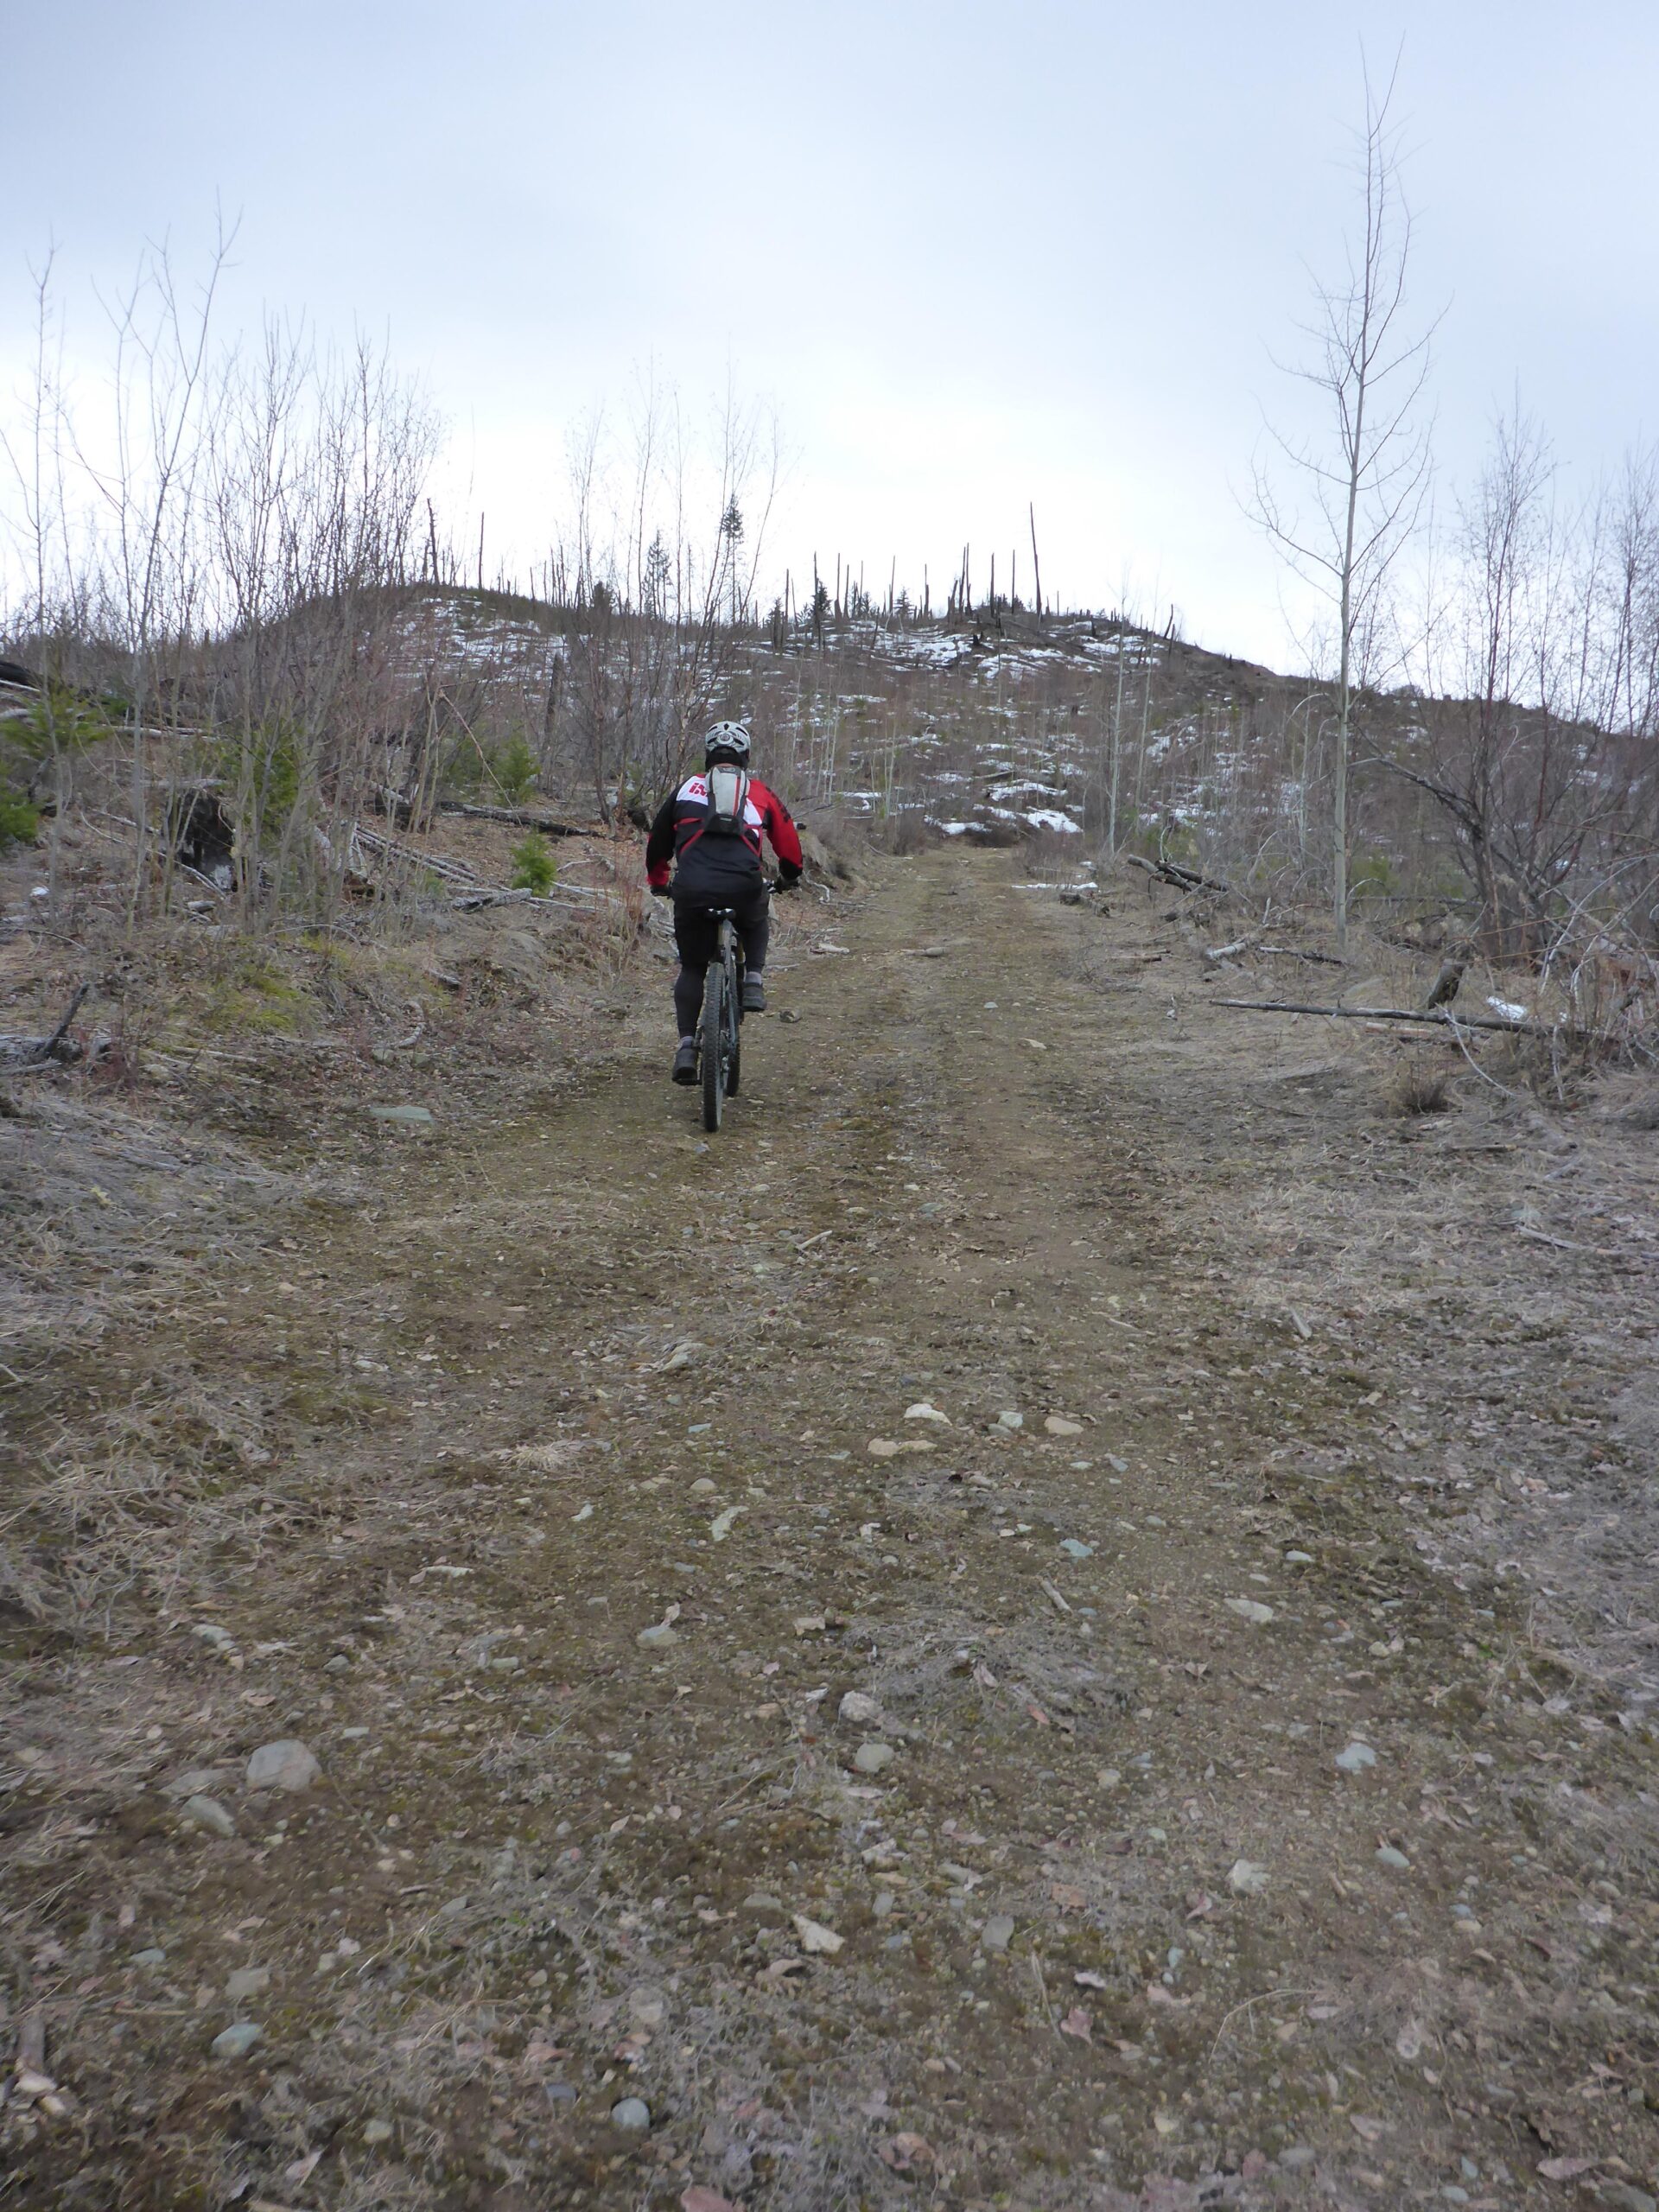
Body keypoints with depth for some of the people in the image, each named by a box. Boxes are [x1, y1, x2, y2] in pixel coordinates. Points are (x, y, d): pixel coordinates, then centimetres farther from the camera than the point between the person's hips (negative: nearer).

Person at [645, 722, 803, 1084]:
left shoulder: (687, 788, 22)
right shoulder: (760, 792, 20)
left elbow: (657, 841, 28)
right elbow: (788, 840, 25)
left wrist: (657, 881, 45)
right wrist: (790, 876, 44)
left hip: (691, 891, 0)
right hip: (743, 888, 0)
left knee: (691, 967, 17)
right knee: (757, 922, 36)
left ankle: (686, 1045, 5)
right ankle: (753, 980, 14)